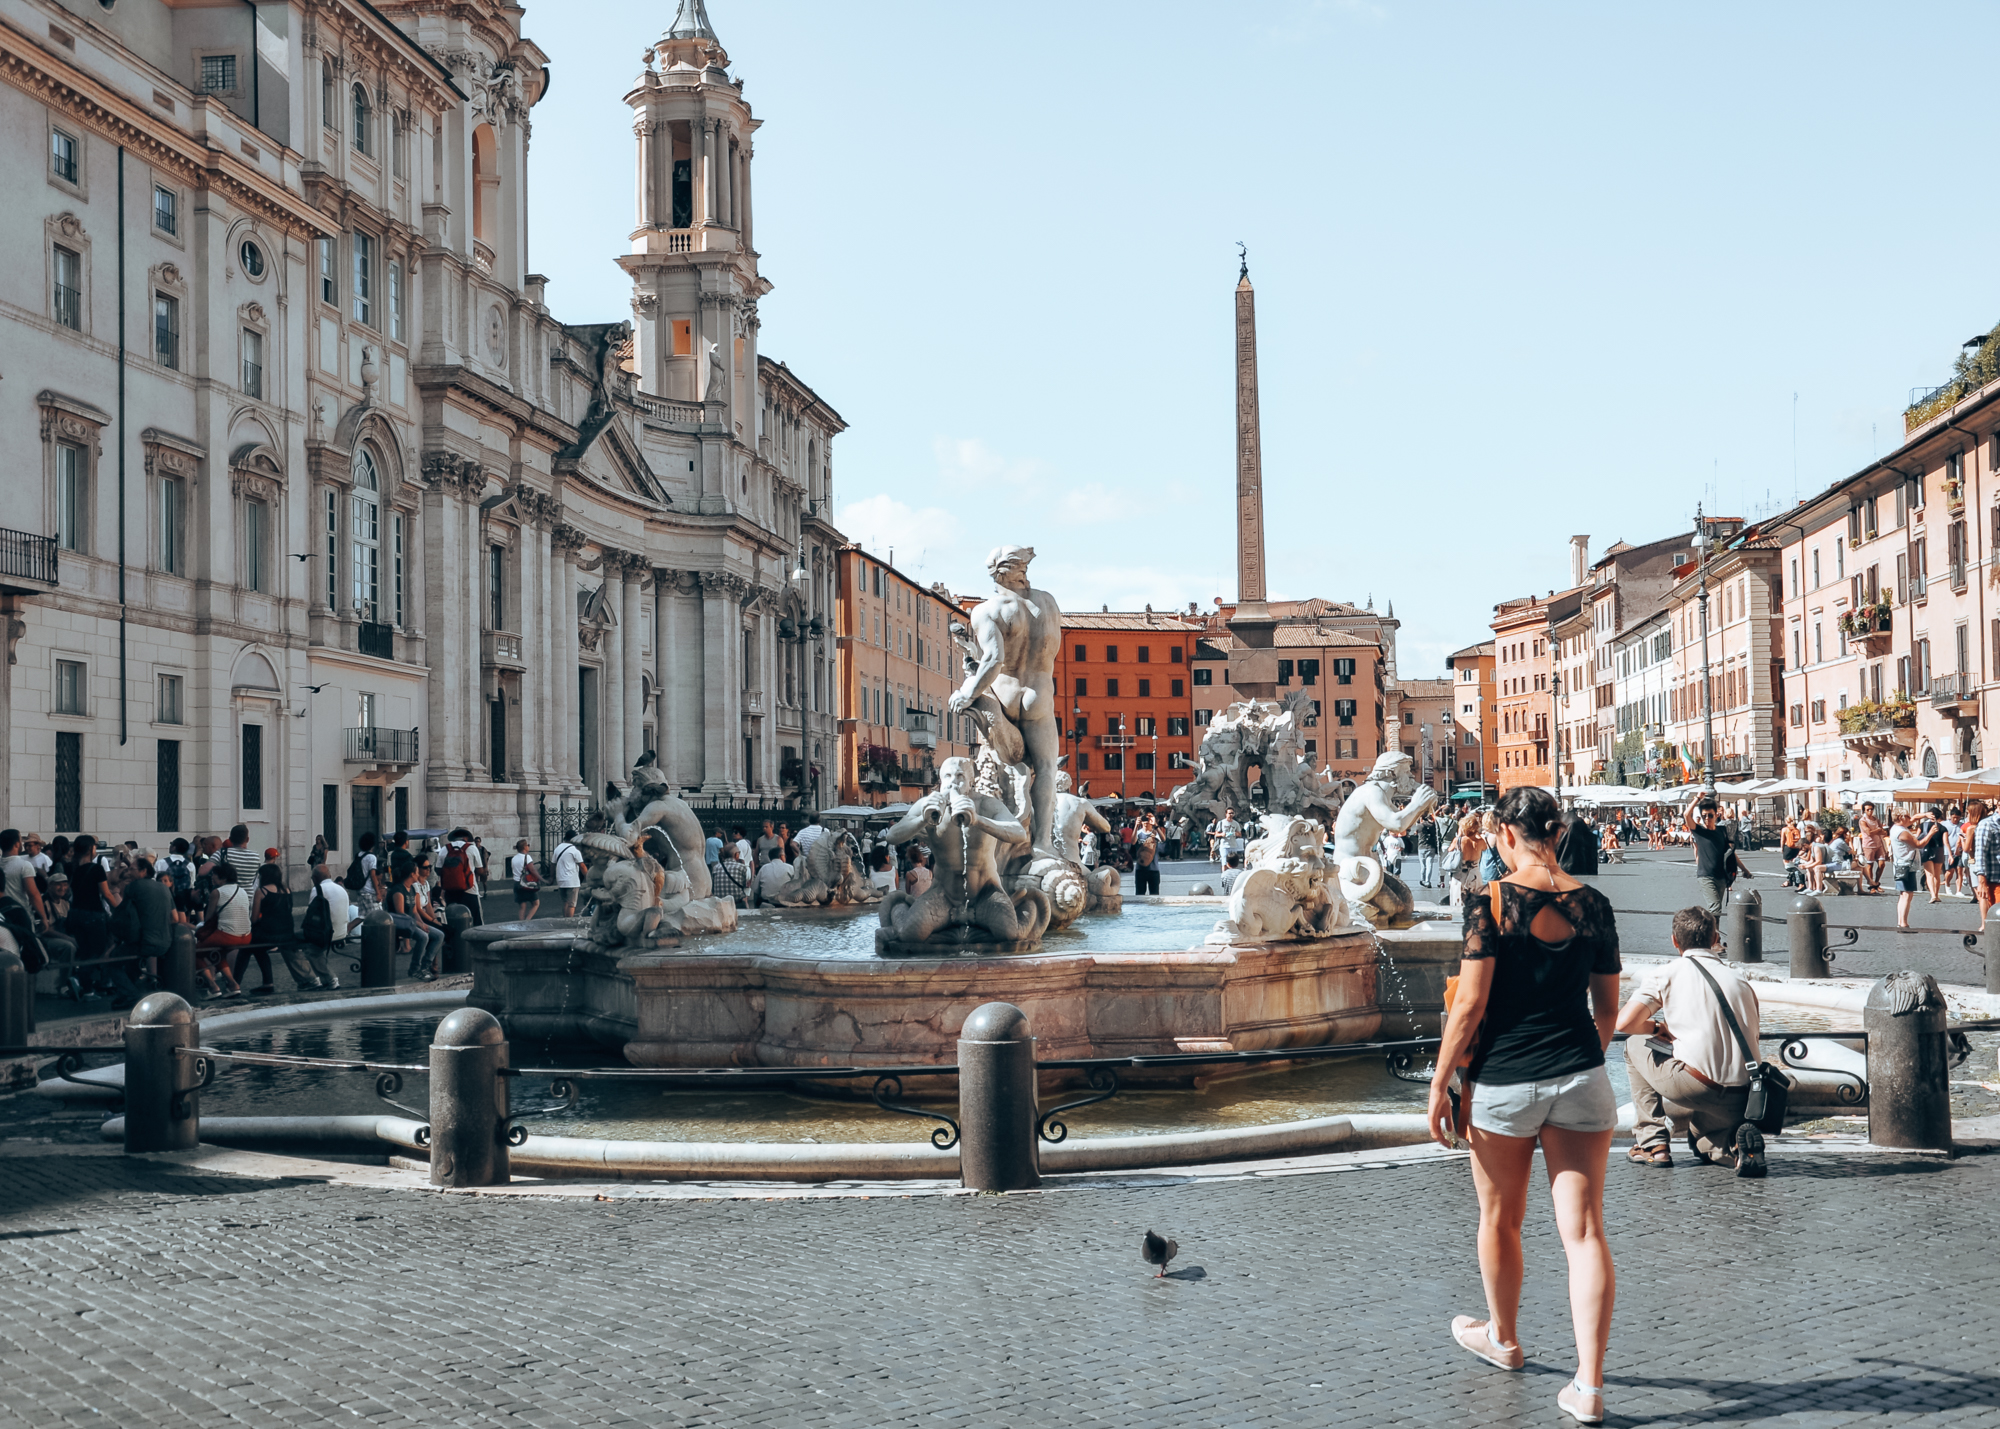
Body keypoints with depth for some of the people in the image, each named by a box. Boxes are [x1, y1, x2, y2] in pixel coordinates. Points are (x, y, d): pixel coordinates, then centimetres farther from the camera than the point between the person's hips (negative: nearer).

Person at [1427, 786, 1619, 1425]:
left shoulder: (1490, 902, -11)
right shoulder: (1591, 903, 2)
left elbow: (1470, 1005, -13)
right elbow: (1608, 1006, 10)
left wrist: (1440, 1084, -5)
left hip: (1504, 1081, -3)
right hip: (1581, 1080, 3)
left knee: (1500, 1218, 19)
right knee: (1583, 1229, 2)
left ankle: (1502, 1338, 39)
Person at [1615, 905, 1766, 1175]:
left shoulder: (1666, 974, 5)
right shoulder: (1741, 980, 18)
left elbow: (1624, 1023, -4)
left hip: (1695, 1087, -5)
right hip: (1741, 1100, 5)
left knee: (1635, 1047, 24)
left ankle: (1653, 1143, 18)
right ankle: (1732, 1146, 3)